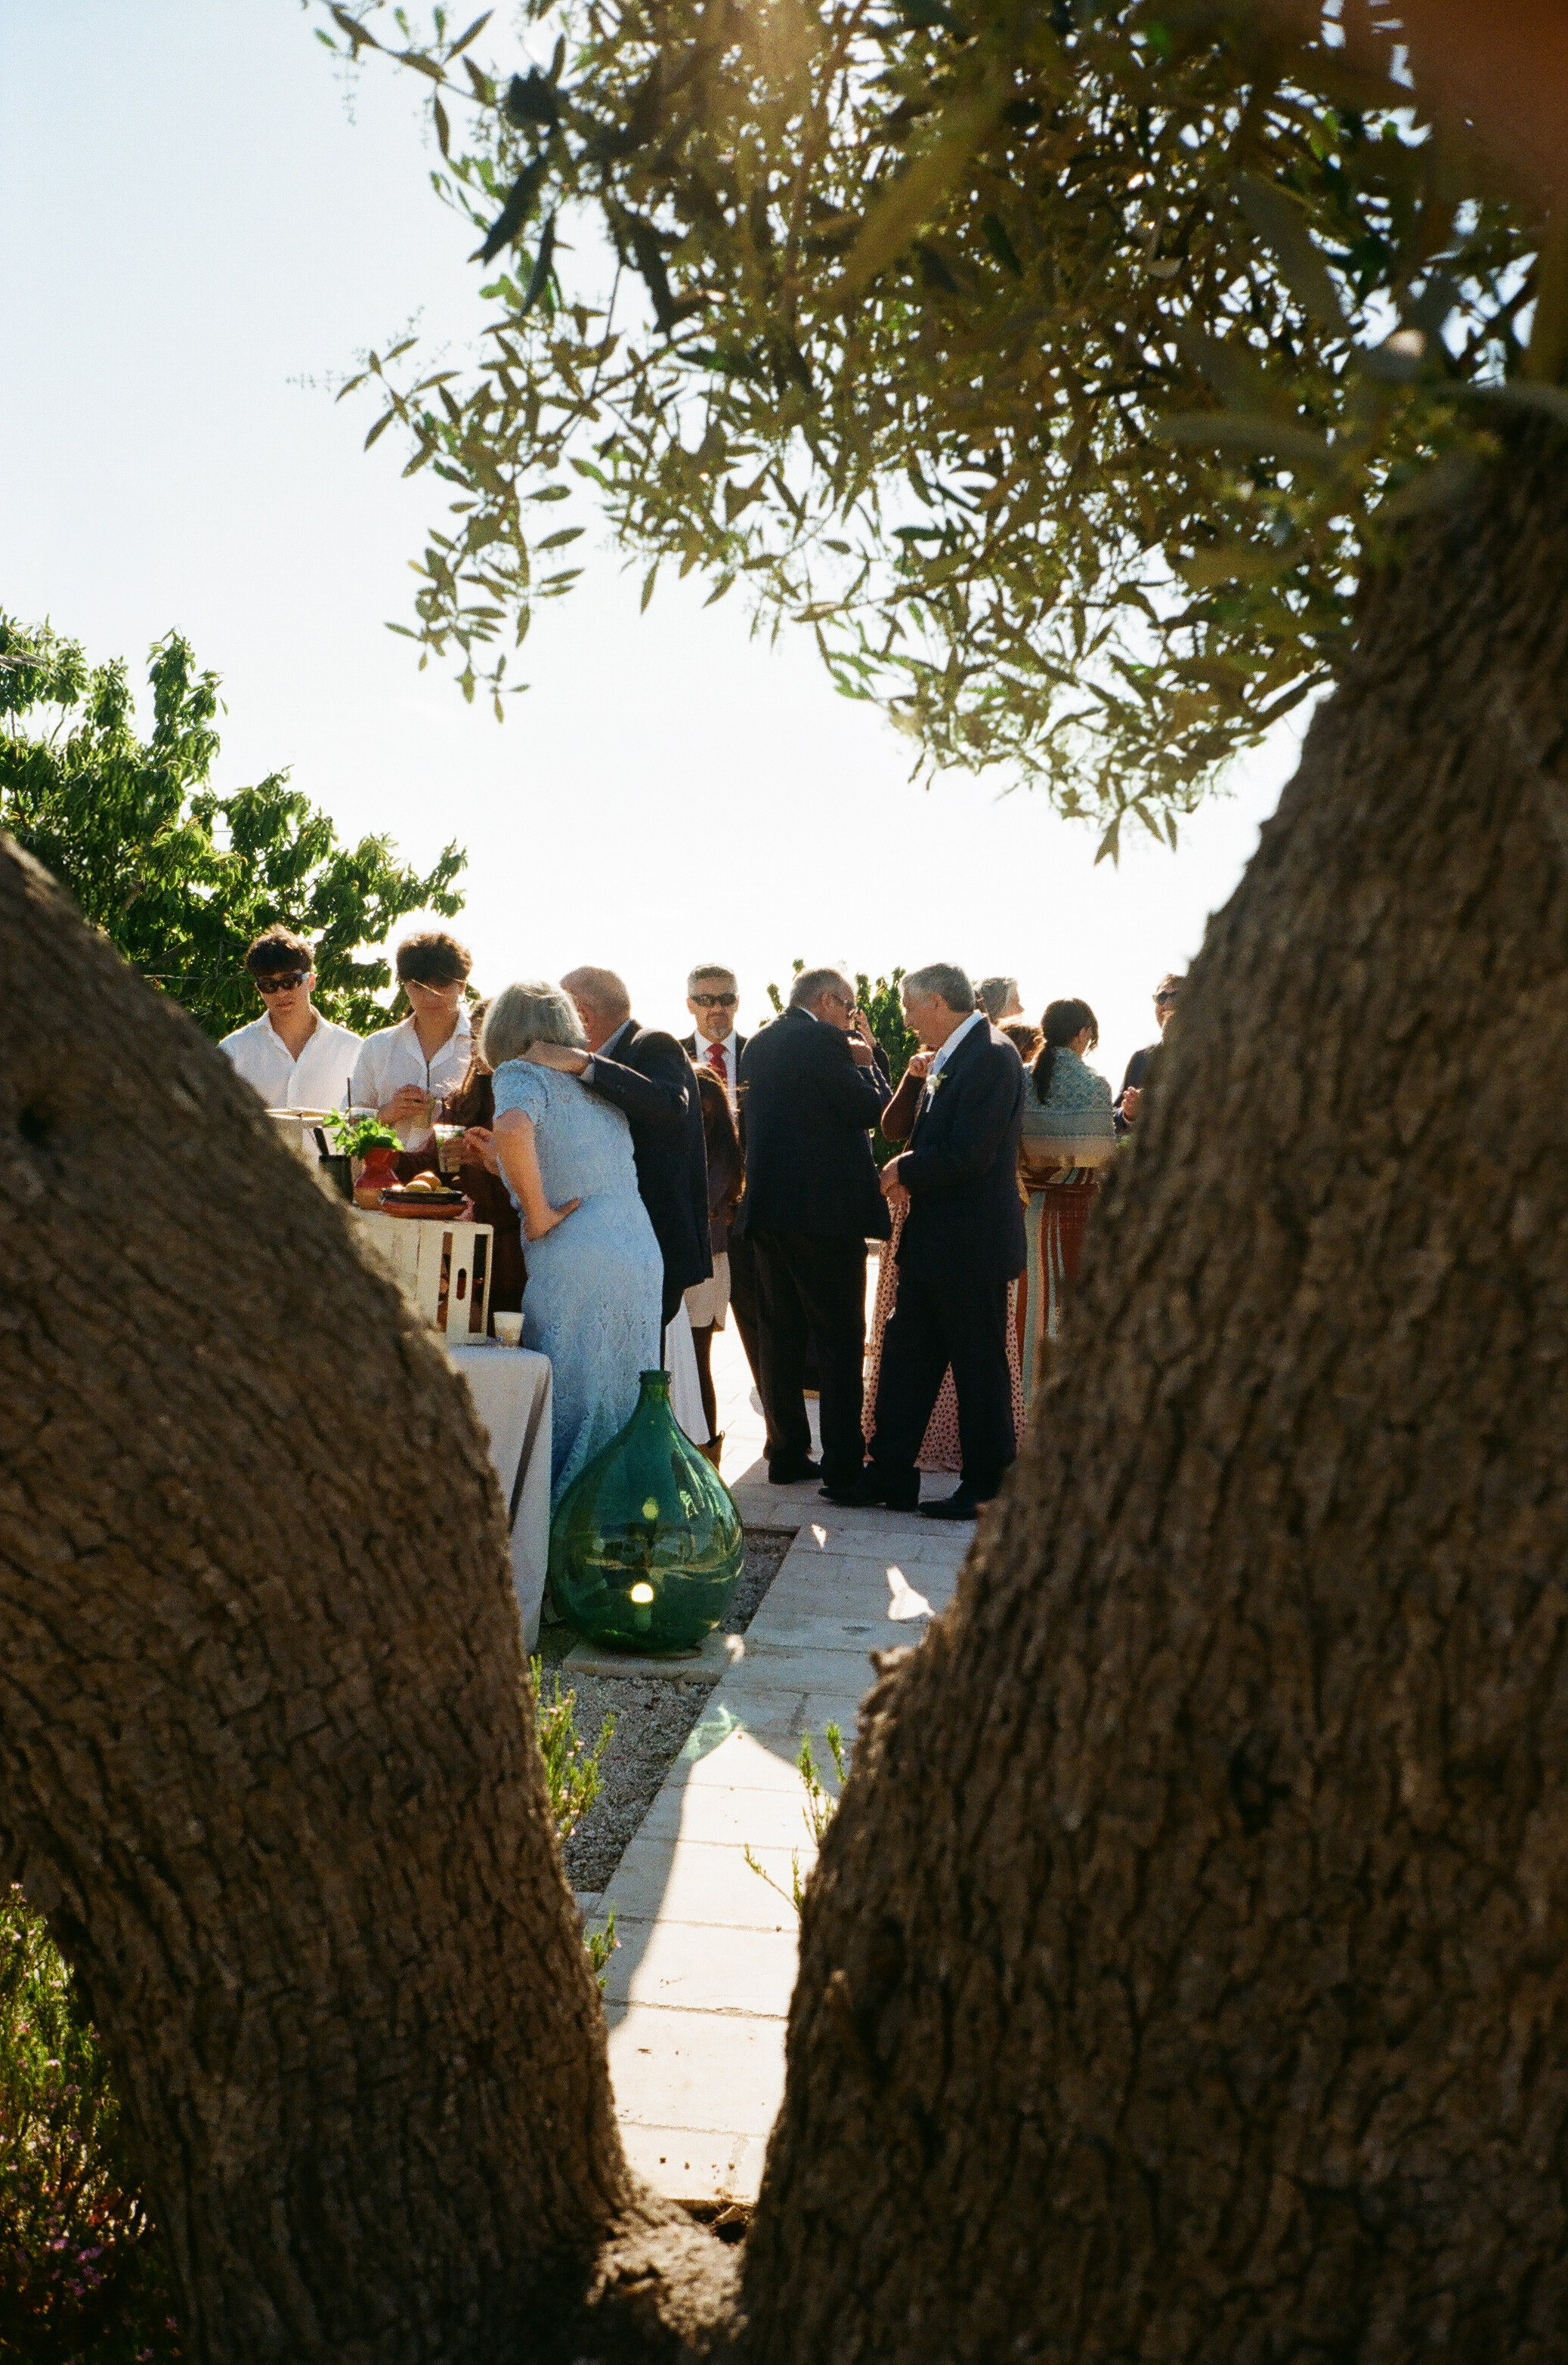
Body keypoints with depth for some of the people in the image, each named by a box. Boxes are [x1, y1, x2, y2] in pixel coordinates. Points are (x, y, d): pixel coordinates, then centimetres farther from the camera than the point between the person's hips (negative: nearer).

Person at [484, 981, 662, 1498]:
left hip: (573, 1265, -7)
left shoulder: (520, 1073, -1)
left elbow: (513, 1129, -24)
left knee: (568, 1408, -2)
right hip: (644, 1257, 7)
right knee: (621, 1405, 10)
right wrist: (500, 1159, 39)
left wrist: (538, 1214, -14)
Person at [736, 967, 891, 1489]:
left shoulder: (758, 1044, 14)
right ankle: (843, 1461, 0)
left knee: (780, 1335, 10)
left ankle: (787, 1454, 14)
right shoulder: (823, 1041, -10)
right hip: (825, 1209, -7)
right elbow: (873, 1110, -12)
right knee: (839, 1338, -1)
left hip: (766, 1209, 8)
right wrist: (865, 1060, 4)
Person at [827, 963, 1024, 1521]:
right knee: (905, 1355, 11)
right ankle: (890, 1475, 19)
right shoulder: (948, 1059, 11)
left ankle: (984, 1486, 14)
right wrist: (910, 1174, -3)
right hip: (931, 1243, 9)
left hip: (970, 1245, -9)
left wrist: (905, 1171, -10)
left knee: (979, 1367, 3)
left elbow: (968, 1155, -24)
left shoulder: (990, 1057, -17)